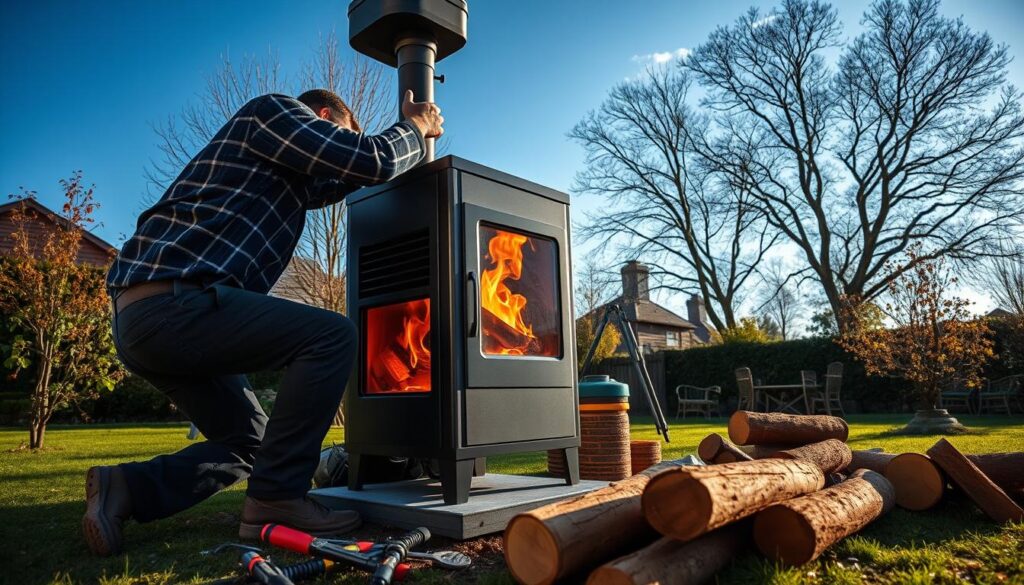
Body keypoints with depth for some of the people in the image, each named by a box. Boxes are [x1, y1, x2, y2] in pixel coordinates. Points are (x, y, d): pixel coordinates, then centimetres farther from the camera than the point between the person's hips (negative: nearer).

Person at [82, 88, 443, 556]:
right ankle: (275, 500, -12)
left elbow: (338, 180, 43)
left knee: (250, 444, 16)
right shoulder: (275, 111, 1)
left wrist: (410, 133, 41)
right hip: (174, 303, -10)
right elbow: (373, 160, -8)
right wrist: (416, 127, 14)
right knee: (333, 337, -14)